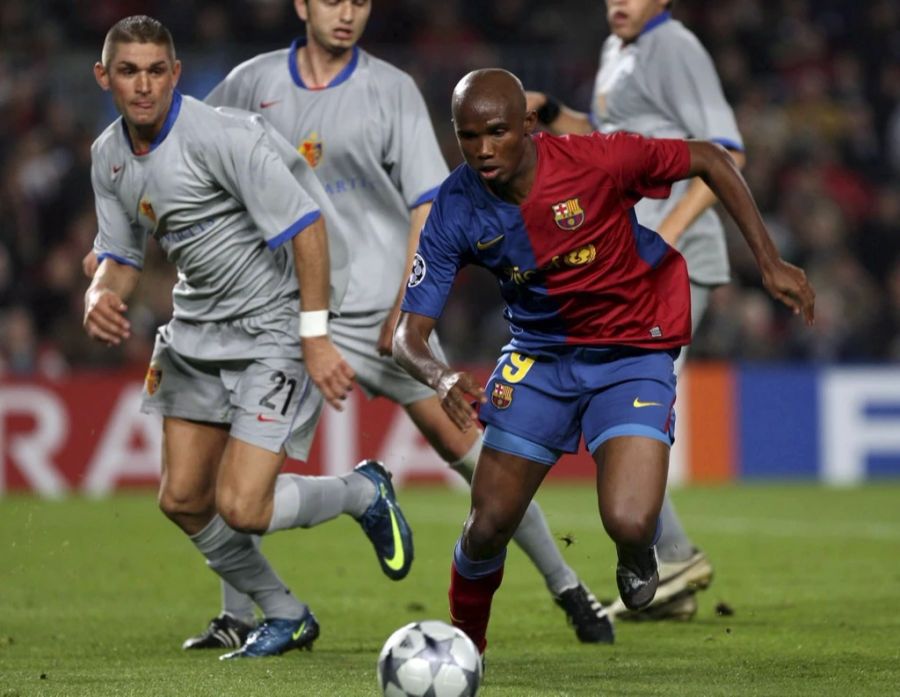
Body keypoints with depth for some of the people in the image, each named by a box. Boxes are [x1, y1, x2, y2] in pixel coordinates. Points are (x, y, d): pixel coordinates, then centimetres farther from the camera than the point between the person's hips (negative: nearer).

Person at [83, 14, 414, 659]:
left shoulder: (220, 137, -23)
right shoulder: (108, 156, 2)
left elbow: (305, 225, -22)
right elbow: (120, 255, 12)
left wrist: (314, 336, -23)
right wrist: (101, 296, -12)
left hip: (272, 323, -8)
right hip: (197, 331, 8)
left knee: (241, 508, -15)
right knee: (182, 500, 6)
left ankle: (366, 493, 15)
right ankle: (286, 617, 28)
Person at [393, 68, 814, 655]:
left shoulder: (595, 161, -24)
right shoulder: (457, 210, -16)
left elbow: (709, 160, -10)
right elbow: (410, 331, -14)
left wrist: (770, 262, -11)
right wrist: (441, 377, -38)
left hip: (633, 350, -3)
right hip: (540, 353, 3)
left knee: (629, 523, -23)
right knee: (488, 528, -1)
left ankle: (638, 558, 17)